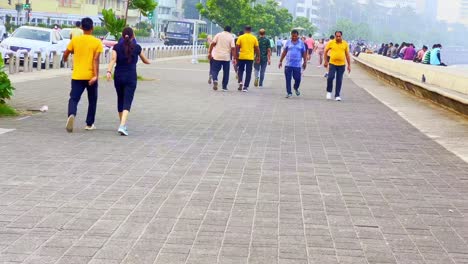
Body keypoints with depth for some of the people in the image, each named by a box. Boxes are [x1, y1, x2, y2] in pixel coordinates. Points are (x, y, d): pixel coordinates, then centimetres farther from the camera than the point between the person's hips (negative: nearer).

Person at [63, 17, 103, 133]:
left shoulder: (75, 40, 0)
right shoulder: (97, 42, -5)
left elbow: (65, 54, 8)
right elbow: (96, 60, -14)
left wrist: (65, 59, 31)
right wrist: (96, 76, -18)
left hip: (77, 76, 1)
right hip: (91, 76, -1)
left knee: (74, 99, -1)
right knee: (92, 100, 17)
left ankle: (71, 115, -31)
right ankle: (89, 124, 22)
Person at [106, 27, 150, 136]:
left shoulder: (117, 47, 2)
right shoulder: (137, 47, 0)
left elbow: (113, 60, -14)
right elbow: (145, 61, 13)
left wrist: (109, 71, -22)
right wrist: (148, 61, 35)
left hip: (118, 77, 2)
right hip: (131, 78, -2)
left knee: (120, 100, 18)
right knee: (127, 102, -7)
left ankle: (123, 124, 30)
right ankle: (122, 126, -25)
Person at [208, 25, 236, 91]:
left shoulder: (218, 35, 3)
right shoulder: (231, 37, 3)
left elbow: (213, 44, -4)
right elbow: (233, 48, -5)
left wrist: (209, 53, 0)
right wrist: (234, 58, -2)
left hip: (217, 56, 0)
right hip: (226, 57, 0)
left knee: (215, 70, 7)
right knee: (226, 72, 10)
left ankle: (215, 80, -21)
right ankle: (224, 87, 12)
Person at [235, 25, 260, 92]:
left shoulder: (240, 37, -1)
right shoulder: (254, 38, 1)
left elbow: (237, 48, -3)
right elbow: (257, 49, 3)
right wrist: (258, 57, 13)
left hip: (241, 57, 0)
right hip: (250, 58, 0)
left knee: (240, 70, 18)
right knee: (248, 72, 4)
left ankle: (240, 82, -2)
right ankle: (245, 87, 1)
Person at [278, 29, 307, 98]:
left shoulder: (301, 43, 4)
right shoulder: (288, 42, 5)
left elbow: (304, 53, 9)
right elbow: (284, 52, 9)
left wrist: (305, 62, 7)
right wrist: (280, 61, 8)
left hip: (297, 65, -1)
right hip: (288, 64, 1)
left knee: (297, 78, 0)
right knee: (288, 79, -1)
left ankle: (296, 88, 30)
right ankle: (289, 93, 7)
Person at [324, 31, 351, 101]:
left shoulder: (345, 44, 2)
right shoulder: (331, 43, -1)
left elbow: (347, 55, 7)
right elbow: (326, 51, 9)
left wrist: (349, 65, 6)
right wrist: (326, 61, 6)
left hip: (341, 65, 1)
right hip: (332, 64, -1)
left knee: (339, 80, 3)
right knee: (330, 77, -15)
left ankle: (337, 95, 13)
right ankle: (329, 91, 8)